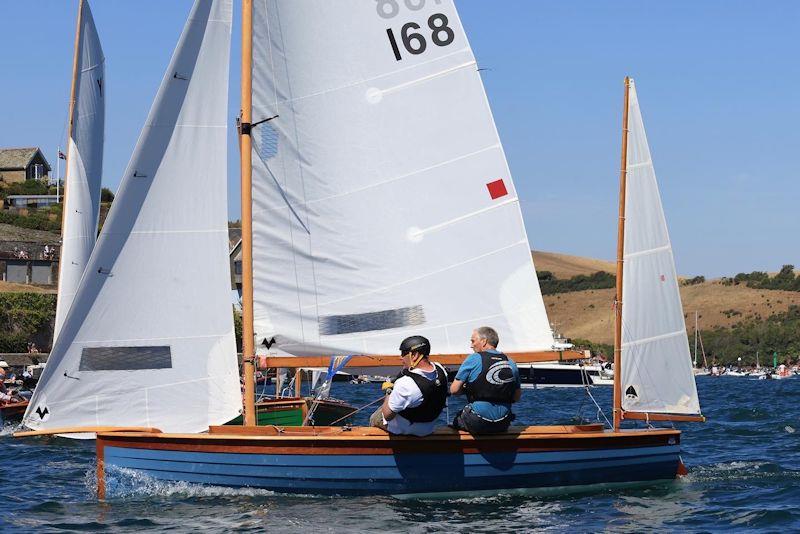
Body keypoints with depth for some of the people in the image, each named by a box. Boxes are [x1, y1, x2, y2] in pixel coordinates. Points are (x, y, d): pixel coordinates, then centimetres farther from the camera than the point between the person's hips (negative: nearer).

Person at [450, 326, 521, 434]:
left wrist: (467, 389, 14)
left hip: (477, 425, -4)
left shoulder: (473, 359, -7)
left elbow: (454, 390, -6)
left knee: (457, 420, 25)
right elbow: (517, 397, 14)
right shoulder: (511, 363, 7)